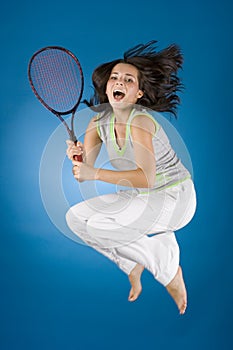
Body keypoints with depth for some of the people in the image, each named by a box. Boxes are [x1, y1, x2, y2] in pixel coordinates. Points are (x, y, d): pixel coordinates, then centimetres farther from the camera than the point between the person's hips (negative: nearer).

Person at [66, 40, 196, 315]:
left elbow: (146, 178, -34)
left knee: (96, 225, -23)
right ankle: (134, 265, 16)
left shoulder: (141, 121, -24)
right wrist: (77, 157, -26)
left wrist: (96, 174, -38)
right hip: (138, 196, 7)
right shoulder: (99, 122, -3)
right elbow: (83, 174, -4)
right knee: (76, 217, -1)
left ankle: (169, 270, -2)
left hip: (174, 197, -7)